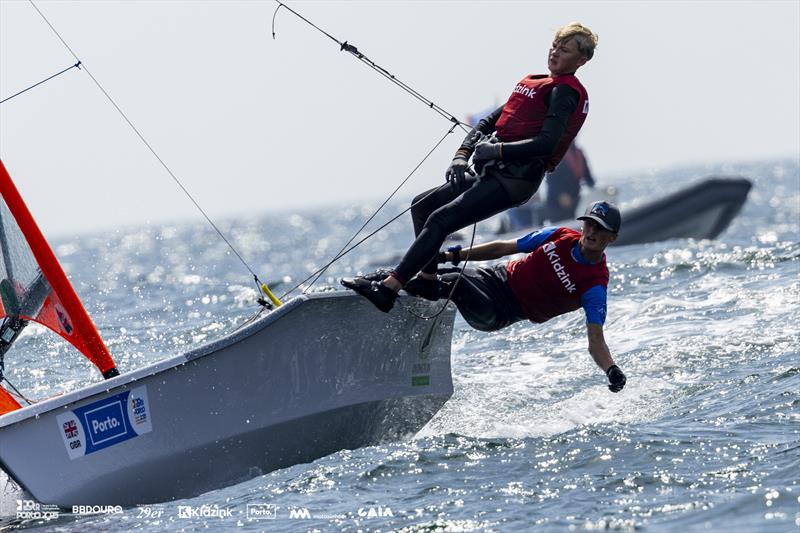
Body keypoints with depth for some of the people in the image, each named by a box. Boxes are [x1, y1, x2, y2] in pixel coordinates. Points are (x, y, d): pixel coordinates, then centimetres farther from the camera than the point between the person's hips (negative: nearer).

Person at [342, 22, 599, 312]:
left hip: (515, 179, -10)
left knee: (439, 220, -19)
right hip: (492, 173, 10)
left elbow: (547, 144, -20)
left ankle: (388, 289, -24)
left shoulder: (565, 92, -7)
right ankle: (428, 278, 15)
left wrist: (496, 150, -18)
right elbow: (489, 122, 17)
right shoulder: (532, 84, 21)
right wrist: (461, 155, 1)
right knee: (422, 206, 14)